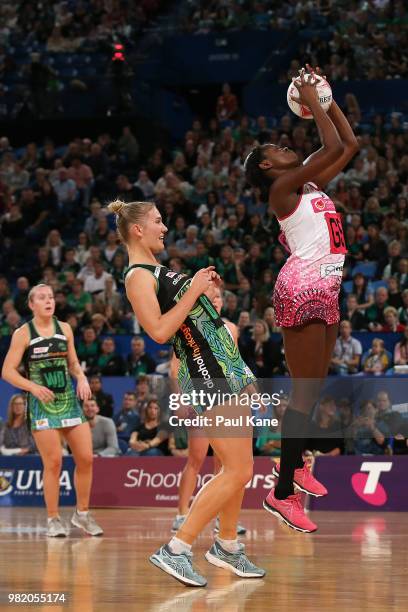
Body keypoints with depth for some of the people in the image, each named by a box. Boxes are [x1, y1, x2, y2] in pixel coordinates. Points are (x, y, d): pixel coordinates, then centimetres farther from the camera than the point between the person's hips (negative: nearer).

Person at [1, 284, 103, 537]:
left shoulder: (65, 329, 8)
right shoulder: (23, 333, -4)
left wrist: (82, 378, -2)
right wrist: (33, 387, -19)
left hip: (69, 400, 4)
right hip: (42, 403, -4)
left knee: (86, 458, 0)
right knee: (54, 462, -6)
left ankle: (82, 514, 16)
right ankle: (54, 519, 7)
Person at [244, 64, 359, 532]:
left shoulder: (310, 185, 17)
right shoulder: (282, 189, -8)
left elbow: (350, 145, 19)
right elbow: (334, 147, -18)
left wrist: (327, 99, 16)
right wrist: (311, 103, -7)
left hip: (324, 291, 9)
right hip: (302, 290, -9)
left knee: (313, 387, 17)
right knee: (306, 392, -11)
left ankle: (295, 465, 31)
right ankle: (282, 493, -10)